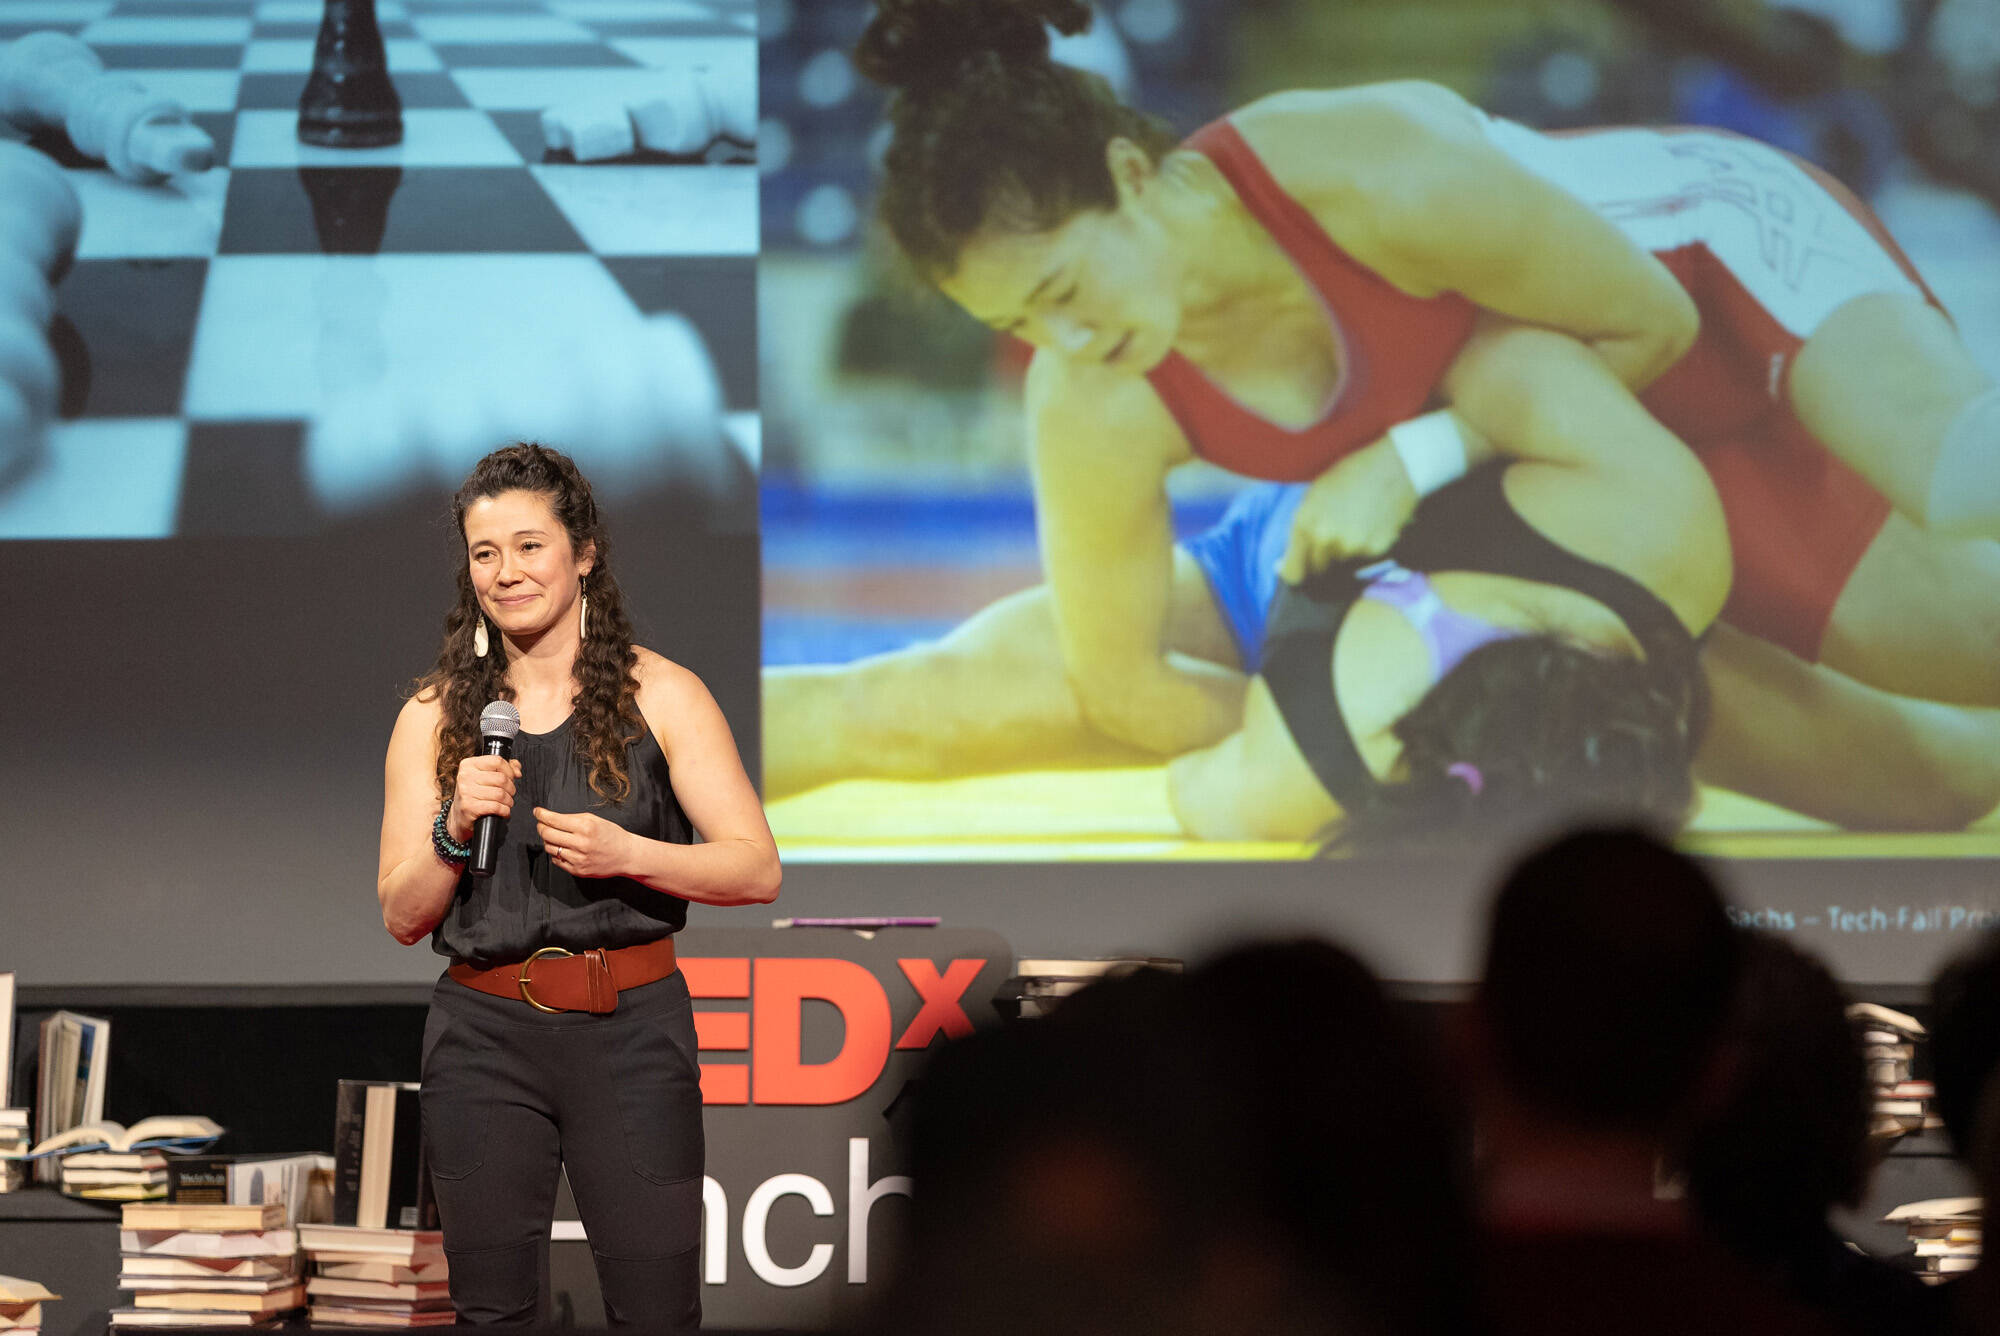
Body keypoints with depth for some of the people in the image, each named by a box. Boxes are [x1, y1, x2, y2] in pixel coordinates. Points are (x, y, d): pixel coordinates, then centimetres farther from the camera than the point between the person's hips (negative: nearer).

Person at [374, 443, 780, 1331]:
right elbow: (401, 915, 8)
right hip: (484, 1033, 2)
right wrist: (453, 831, -11)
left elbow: (757, 870, -1)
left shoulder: (661, 696, 3)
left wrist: (625, 853, -15)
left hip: (631, 1029, -2)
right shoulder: (434, 716, 8)